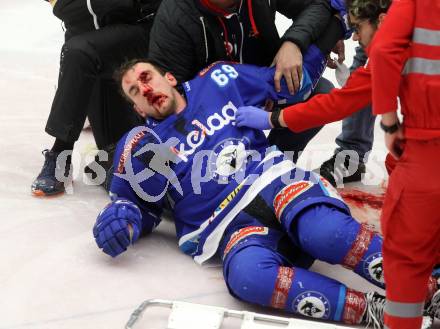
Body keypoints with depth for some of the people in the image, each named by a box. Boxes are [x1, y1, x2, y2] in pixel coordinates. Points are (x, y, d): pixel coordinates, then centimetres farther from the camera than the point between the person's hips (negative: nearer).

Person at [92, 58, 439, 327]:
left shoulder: (216, 82, 18)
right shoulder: (141, 147, 15)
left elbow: (290, 83, 25)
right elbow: (136, 204, 23)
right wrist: (119, 219, -2)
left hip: (275, 182, 1)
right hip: (233, 227, -1)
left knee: (323, 231, -35)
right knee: (247, 275, -37)